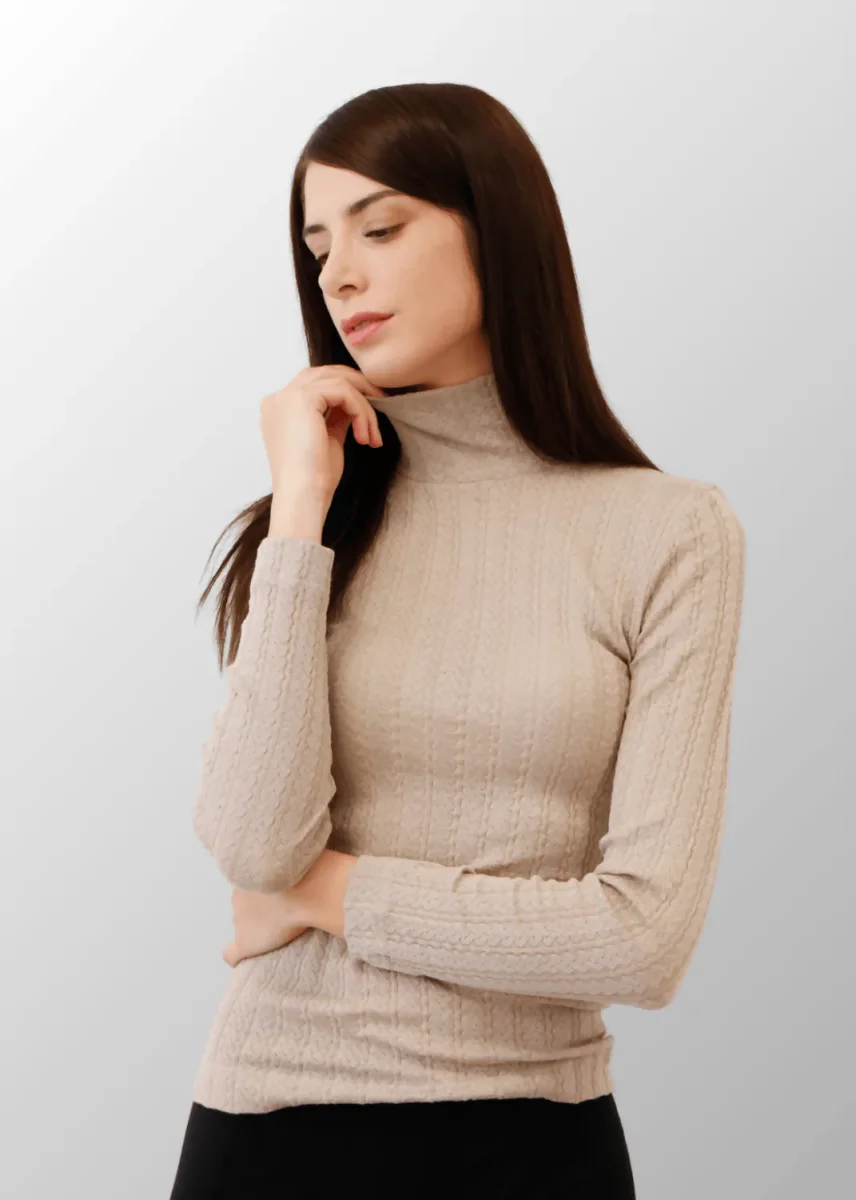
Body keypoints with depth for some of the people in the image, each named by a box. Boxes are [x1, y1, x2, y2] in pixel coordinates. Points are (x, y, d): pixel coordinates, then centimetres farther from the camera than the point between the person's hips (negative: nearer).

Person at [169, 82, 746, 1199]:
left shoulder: (671, 532, -7)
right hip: (275, 1109, 2)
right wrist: (304, 512, -12)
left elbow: (647, 938, -14)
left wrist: (329, 893, -7)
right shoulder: (307, 520, 2)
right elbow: (255, 847, -13)